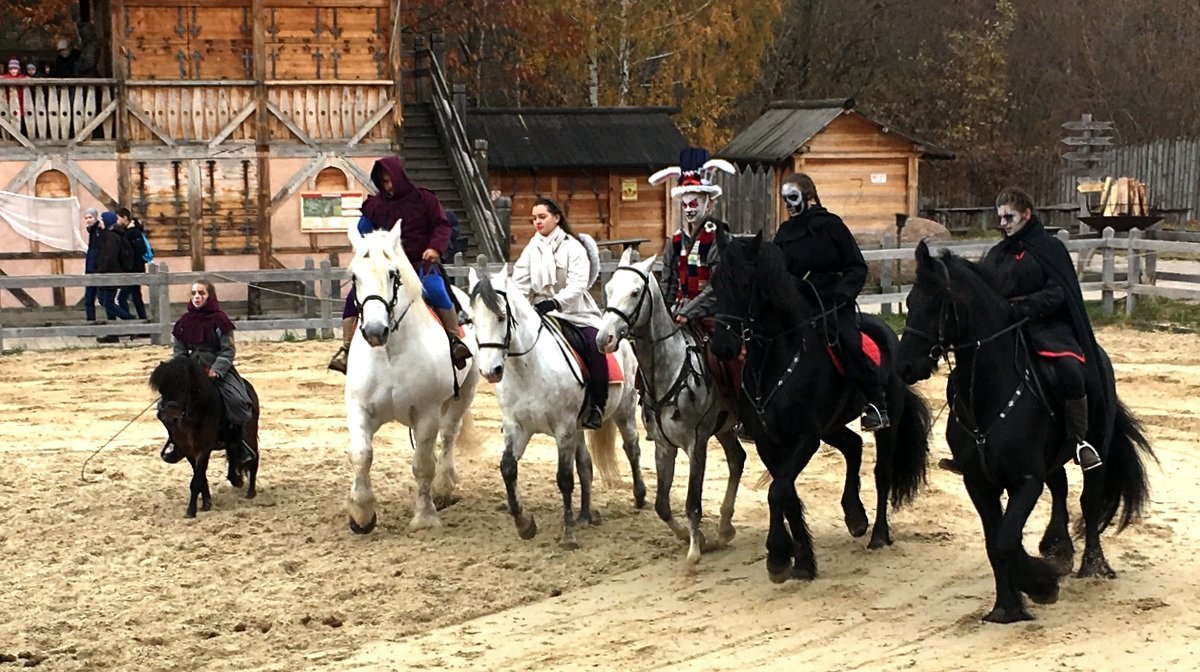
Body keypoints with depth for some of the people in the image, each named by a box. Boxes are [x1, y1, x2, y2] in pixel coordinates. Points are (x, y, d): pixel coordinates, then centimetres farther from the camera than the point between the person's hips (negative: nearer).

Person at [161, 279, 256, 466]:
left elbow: (228, 350, -8)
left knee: (237, 401, -26)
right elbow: (179, 350, 10)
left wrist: (216, 370, -21)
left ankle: (239, 443, -8)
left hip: (219, 370, -4)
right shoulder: (184, 322, 6)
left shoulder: (220, 320, -5)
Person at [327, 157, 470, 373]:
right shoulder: (375, 205, 8)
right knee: (355, 296, -16)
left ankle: (455, 338, -17)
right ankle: (346, 348, -7)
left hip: (421, 263, -3)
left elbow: (442, 226, 1)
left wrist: (435, 247, -17)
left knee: (436, 291, -32)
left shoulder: (424, 199, 2)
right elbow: (362, 234, 14)